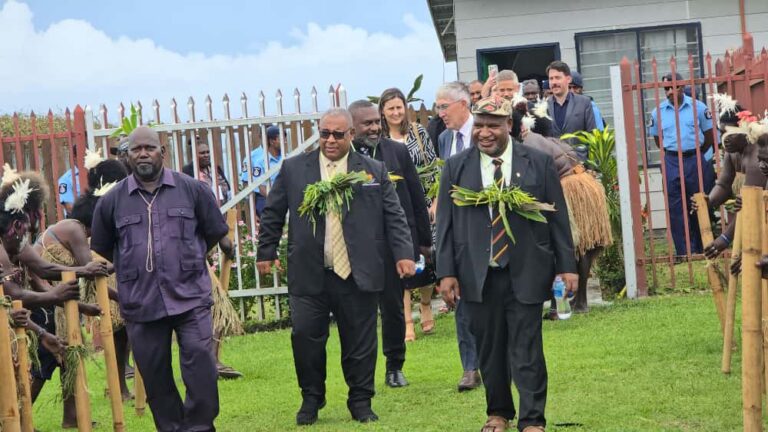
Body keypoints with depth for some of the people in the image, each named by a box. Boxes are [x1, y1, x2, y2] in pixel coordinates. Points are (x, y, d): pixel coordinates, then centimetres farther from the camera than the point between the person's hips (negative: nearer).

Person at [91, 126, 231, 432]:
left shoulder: (193, 190, 3)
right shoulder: (112, 201, 5)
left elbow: (215, 232, 14)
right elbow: (101, 249, 17)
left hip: (190, 297, -2)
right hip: (141, 304, 2)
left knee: (200, 364, -12)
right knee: (155, 377, 6)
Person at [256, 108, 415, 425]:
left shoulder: (374, 171, 7)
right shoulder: (293, 169, 7)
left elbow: (393, 217, 6)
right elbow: (273, 214, 13)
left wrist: (403, 254, -4)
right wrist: (266, 253, 10)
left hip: (358, 275, 0)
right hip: (309, 276, 0)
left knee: (359, 342, 4)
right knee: (306, 337, 0)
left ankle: (361, 402, 17)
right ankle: (311, 400, 17)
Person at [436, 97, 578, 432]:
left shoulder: (538, 163, 3)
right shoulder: (456, 168, 6)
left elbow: (557, 217, 5)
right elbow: (445, 223, 6)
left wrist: (566, 266, 1)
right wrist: (446, 273, 0)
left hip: (525, 273, -2)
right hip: (478, 275, 2)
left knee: (527, 350, -2)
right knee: (489, 348, 9)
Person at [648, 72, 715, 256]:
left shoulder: (698, 107, -3)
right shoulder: (658, 112, 2)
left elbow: (709, 136, 5)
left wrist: (696, 154, 8)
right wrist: (674, 152, 8)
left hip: (696, 160, -1)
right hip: (672, 163, 1)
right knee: (675, 208, -2)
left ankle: (701, 249, 15)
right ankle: (683, 253, 2)